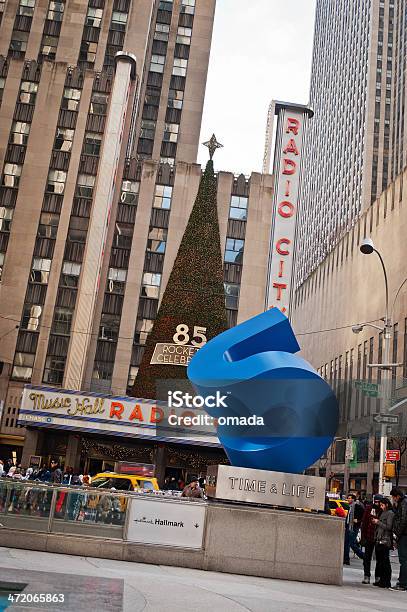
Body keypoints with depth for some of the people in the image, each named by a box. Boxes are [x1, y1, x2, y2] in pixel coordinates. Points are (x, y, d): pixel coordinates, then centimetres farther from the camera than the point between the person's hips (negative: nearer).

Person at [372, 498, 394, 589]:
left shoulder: (390, 513, -7)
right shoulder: (383, 513, 19)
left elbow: (388, 527, -15)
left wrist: (378, 522, -10)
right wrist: (376, 522, 7)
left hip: (385, 541, -9)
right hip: (379, 540, 9)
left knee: (385, 561, -5)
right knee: (379, 561, 11)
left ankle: (386, 582, -1)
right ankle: (380, 580, 17)